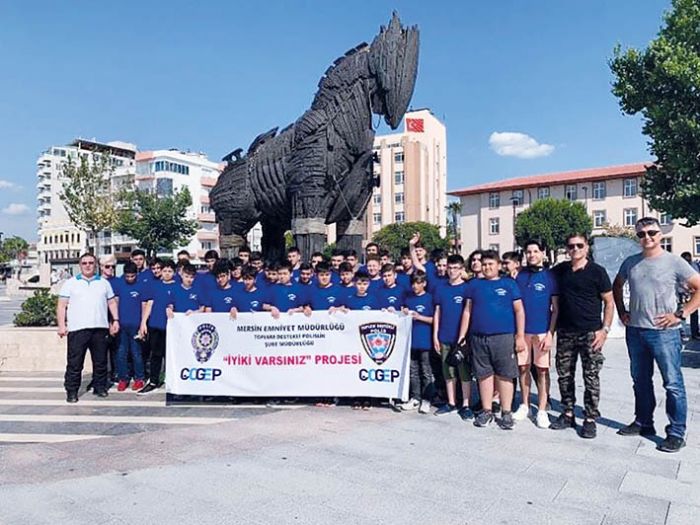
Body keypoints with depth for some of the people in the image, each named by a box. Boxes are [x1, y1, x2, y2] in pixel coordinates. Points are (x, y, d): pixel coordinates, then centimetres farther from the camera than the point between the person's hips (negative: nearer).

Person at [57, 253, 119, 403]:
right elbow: (61, 306, 3)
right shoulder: (70, 283, 7)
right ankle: (71, 391, 9)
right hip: (77, 329, -2)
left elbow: (112, 302, 18)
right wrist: (61, 325, -6)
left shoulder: (104, 283, 15)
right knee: (74, 362, 0)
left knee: (100, 361, 8)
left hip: (100, 328, 3)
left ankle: (100, 387, 19)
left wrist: (115, 320, 7)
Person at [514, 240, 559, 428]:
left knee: (542, 370, 2)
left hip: (542, 331, -3)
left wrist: (550, 333, -10)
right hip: (521, 330, 3)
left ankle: (542, 410, 10)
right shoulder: (519, 275, 7)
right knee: (523, 368, 9)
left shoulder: (550, 276, -1)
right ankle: (525, 405, 22)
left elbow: (555, 309, -2)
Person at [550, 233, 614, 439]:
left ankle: (590, 419, 12)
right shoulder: (559, 270, 8)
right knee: (564, 375, 9)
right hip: (565, 333, 4)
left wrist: (605, 329, -10)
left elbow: (609, 302, -2)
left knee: (591, 377, 1)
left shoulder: (596, 271, -3)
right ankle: (568, 414, 22)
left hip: (590, 333, -4)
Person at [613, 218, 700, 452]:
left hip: (664, 332, -5)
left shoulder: (674, 262, -6)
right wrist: (622, 312, 13)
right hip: (635, 331, 5)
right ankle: (643, 423, 29)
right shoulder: (630, 262, 8)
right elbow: (617, 286, 23)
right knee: (640, 381, 15)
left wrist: (680, 313, -12)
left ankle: (676, 433, 10)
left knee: (673, 384, 0)